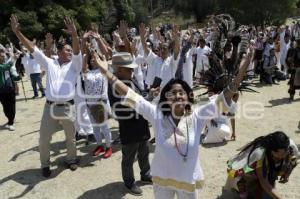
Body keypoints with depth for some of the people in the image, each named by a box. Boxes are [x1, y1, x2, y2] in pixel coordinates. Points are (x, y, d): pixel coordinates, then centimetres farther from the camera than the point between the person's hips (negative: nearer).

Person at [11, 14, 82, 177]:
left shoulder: (74, 65, 4)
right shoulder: (50, 63, 8)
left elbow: (77, 52, -14)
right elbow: (33, 49, 5)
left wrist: (74, 34, -32)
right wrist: (17, 32, -3)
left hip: (67, 107, -1)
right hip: (50, 107, 1)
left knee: (70, 137, 14)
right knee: (44, 139, 10)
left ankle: (71, 159, 37)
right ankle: (45, 164, 31)